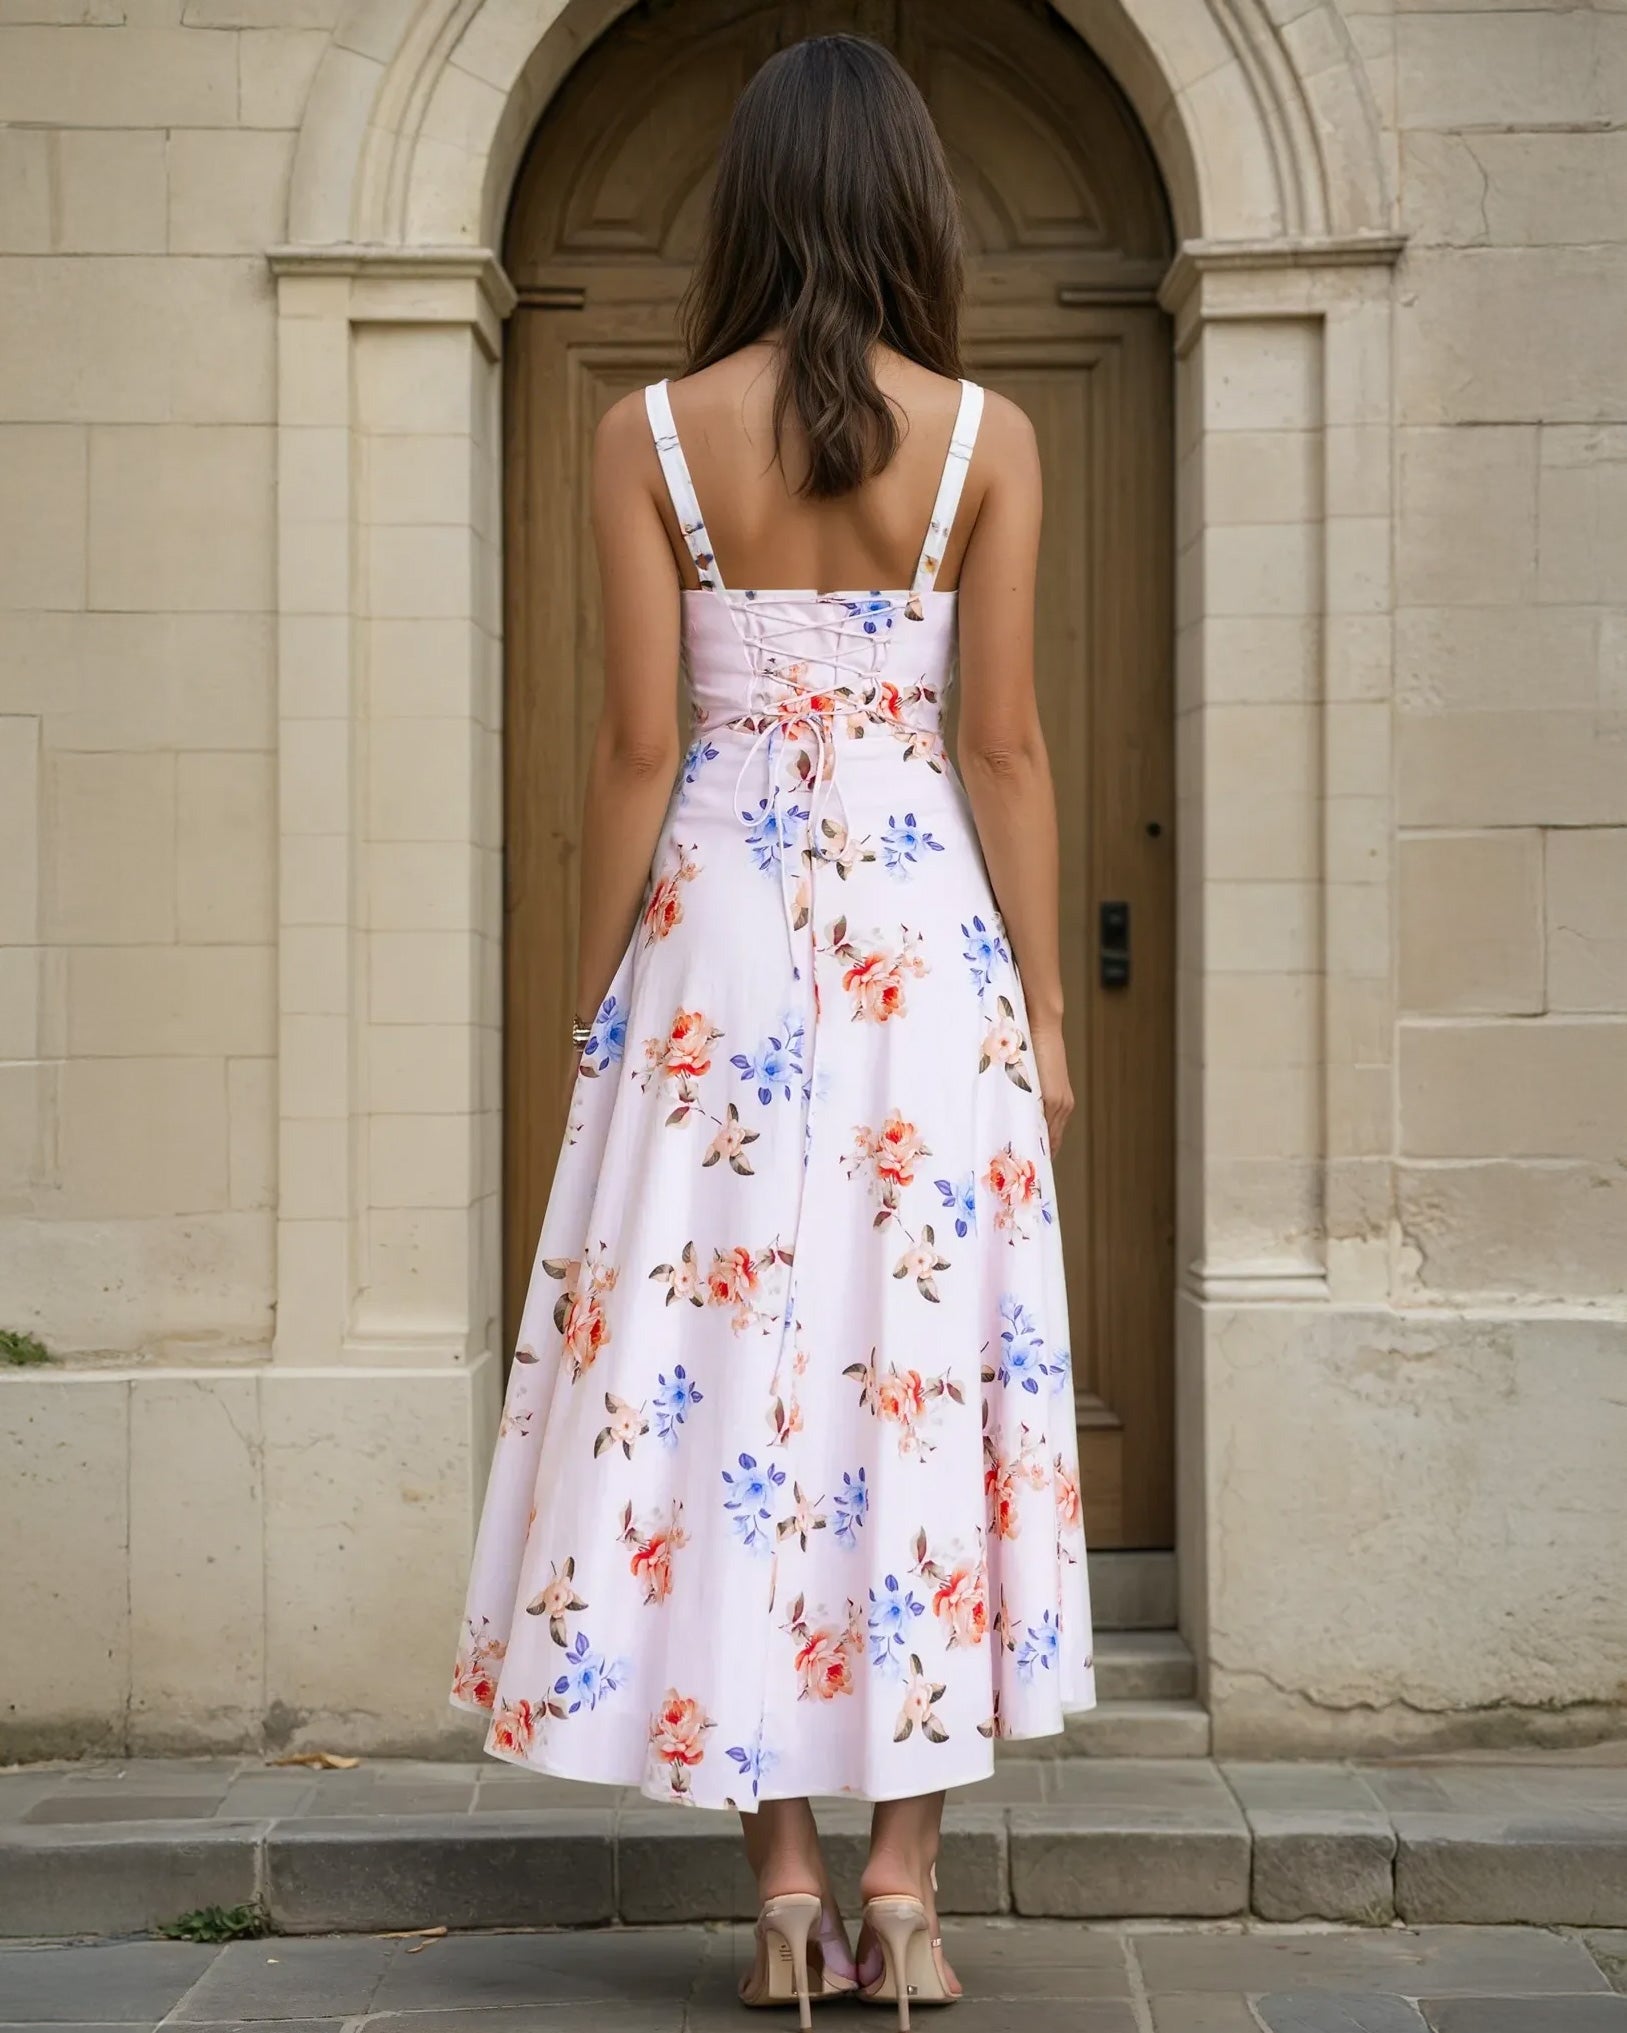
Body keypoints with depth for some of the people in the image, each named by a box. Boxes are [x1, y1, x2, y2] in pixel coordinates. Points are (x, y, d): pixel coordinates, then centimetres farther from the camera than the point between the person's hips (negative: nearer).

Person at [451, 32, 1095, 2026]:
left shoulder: (650, 435, -2)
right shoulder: (986, 438, -1)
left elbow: (636, 751, -3)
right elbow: (1004, 751, -2)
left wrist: (589, 1010, 5)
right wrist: (1043, 1009, 6)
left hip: (717, 941, 0)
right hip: (926, 938, 1)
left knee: (724, 1371, 5)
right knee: (925, 1373, 5)